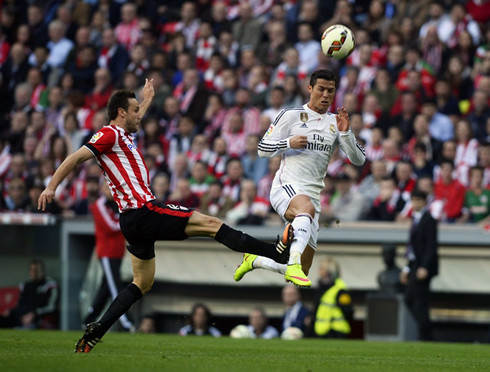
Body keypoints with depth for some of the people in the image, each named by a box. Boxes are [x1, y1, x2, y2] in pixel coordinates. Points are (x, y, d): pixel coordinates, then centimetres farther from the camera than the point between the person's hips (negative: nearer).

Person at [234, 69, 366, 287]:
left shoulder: (335, 123, 15)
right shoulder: (291, 115, 4)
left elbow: (359, 160, 7)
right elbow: (263, 149, 3)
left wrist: (345, 133, -9)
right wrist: (289, 143, -15)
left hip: (313, 194, 6)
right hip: (287, 187, -5)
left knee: (302, 269, 5)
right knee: (307, 208, -43)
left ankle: (254, 260, 30)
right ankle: (293, 264, -53)